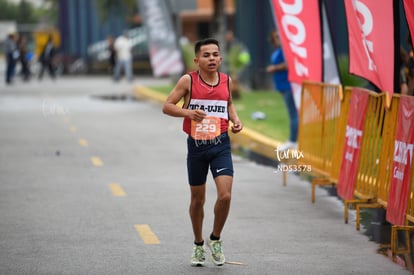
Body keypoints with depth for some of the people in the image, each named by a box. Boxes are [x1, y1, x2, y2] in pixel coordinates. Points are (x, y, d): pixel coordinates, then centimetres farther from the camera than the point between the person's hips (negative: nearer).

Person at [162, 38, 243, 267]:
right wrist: (187, 112, -22)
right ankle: (198, 244, 31)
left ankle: (215, 239, 11)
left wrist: (235, 119, 4)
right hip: (196, 145, -1)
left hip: (221, 144, 1)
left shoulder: (226, 81, 3)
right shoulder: (188, 81, -7)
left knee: (225, 195, -14)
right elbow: (167, 106, -5)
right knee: (197, 199, 10)